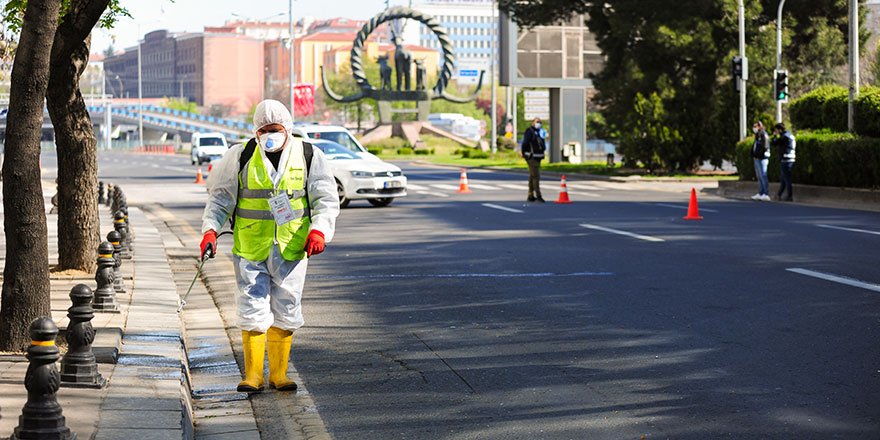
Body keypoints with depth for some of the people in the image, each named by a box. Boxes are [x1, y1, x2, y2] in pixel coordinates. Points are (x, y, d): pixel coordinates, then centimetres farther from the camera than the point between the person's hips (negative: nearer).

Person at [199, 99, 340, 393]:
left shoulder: (309, 156, 3)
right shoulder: (241, 157, 2)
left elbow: (326, 199, 3)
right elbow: (220, 196, 8)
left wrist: (319, 229, -13)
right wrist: (210, 229, -5)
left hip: (291, 249, 1)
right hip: (250, 248, -1)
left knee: (285, 312, 6)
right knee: (253, 311, -6)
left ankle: (279, 374, 16)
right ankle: (253, 375, 2)